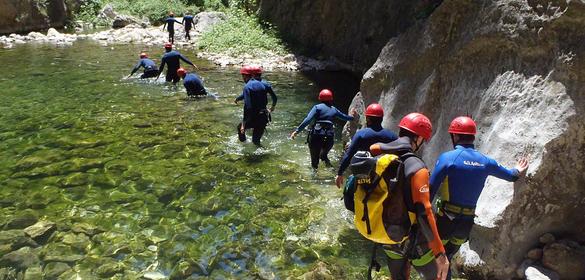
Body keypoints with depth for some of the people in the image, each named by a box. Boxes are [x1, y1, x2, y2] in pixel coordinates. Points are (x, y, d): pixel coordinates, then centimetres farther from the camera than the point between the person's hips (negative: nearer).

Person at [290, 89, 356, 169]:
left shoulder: (317, 107, 3)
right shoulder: (334, 110, 15)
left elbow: (308, 120, -9)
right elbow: (345, 117, 32)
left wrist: (297, 131, -10)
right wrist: (352, 117, 54)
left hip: (316, 136, -3)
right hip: (329, 138, 3)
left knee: (314, 157, 5)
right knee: (324, 154, 28)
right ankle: (324, 158, -1)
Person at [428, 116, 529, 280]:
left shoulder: (447, 157, -14)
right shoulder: (485, 161, 3)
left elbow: (430, 190, -15)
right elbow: (509, 175, 22)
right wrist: (517, 172, 45)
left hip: (446, 219, -5)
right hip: (467, 221, 5)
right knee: (447, 257, 23)